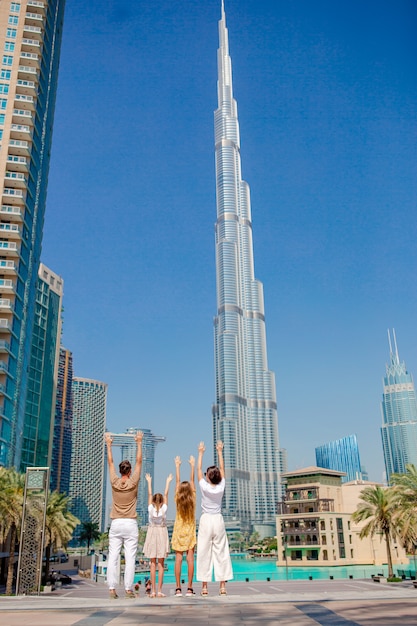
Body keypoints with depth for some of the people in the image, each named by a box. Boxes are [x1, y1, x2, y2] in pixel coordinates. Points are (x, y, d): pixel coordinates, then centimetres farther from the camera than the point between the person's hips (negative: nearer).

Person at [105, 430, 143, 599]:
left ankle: (112, 588, -1)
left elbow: (110, 462, 12)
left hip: (115, 524, 2)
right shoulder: (133, 483, -3)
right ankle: (128, 589, -3)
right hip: (130, 524, -2)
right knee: (130, 558, -2)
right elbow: (139, 462, 3)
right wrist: (139, 443, 10)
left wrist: (109, 445, 21)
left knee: (112, 557, 2)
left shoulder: (114, 483, 1)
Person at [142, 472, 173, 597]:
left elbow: (149, 494, 8)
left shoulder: (151, 508, -1)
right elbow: (166, 494, 5)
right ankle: (159, 591, -2)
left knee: (153, 564, 3)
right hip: (162, 533, -1)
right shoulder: (164, 509, -3)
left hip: (152, 533, 1)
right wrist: (168, 482, 14)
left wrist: (149, 482, 17)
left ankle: (153, 591, 0)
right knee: (160, 564, 1)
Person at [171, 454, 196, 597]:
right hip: (190, 531, 0)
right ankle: (190, 588, -4)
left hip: (179, 531, 0)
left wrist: (177, 466, 13)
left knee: (178, 559, -2)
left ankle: (178, 588, -3)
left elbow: (177, 482, 5)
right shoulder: (192, 499, -3)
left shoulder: (178, 500, -3)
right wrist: (192, 466, 12)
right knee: (190, 558, -3)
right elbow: (192, 481, 4)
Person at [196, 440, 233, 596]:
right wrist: (220, 451, 17)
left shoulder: (204, 487, -9)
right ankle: (222, 585, 3)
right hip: (218, 520, 2)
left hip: (206, 521, -2)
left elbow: (198, 469, 3)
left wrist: (201, 453, 12)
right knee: (221, 553, 4)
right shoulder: (221, 487, -4)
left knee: (204, 553, 1)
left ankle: (204, 586, 2)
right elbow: (222, 468, 8)